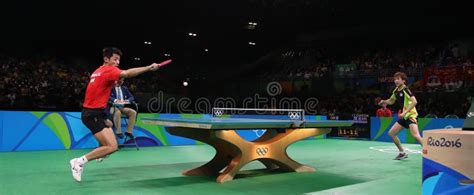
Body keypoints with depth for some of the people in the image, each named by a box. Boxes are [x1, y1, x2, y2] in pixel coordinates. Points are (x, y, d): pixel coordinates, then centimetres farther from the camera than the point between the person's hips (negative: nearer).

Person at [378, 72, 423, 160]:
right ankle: (402, 153, 21)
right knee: (391, 133, 9)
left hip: (411, 115, -9)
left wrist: (405, 112, -29)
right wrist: (384, 101, 7)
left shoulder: (405, 89, -15)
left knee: (415, 135, -27)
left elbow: (414, 101, -25)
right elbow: (391, 101, 27)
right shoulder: (396, 91, 8)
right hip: (403, 116, 9)